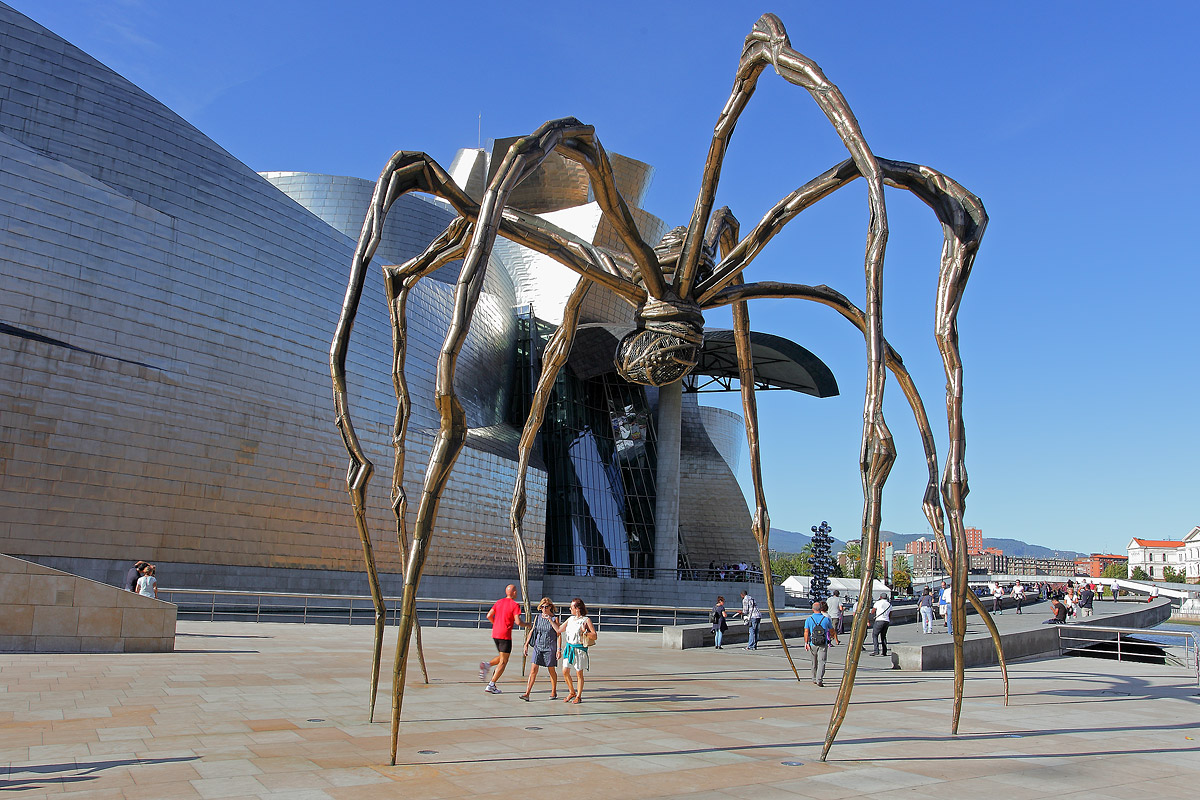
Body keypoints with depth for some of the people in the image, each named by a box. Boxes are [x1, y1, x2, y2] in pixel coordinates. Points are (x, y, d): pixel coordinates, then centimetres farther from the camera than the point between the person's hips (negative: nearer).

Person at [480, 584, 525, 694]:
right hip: (505, 635, -7)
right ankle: (491, 685, -3)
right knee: (503, 662, 1)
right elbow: (517, 622, -16)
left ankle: (486, 665, -1)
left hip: (495, 634, 7)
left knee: (502, 657, 24)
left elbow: (489, 616, 9)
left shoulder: (499, 602, 11)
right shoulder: (515, 605, -8)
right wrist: (526, 625, 3)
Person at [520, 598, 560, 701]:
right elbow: (532, 631, 13)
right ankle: (527, 694, -8)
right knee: (533, 669, -5)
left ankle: (554, 692, 25)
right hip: (538, 646, 3)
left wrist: (559, 649, -15)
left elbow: (559, 633, -8)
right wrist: (526, 645, 11)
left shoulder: (555, 618, -5)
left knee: (551, 670, 8)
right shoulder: (537, 617, 6)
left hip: (550, 647, -3)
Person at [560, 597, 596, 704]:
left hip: (579, 649, -6)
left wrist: (584, 632, -21)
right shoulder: (571, 619, 11)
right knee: (565, 672, 3)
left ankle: (579, 696, 15)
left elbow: (594, 636, -8)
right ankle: (572, 692, 23)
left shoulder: (586, 620, -6)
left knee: (579, 673, 3)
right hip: (569, 647, 6)